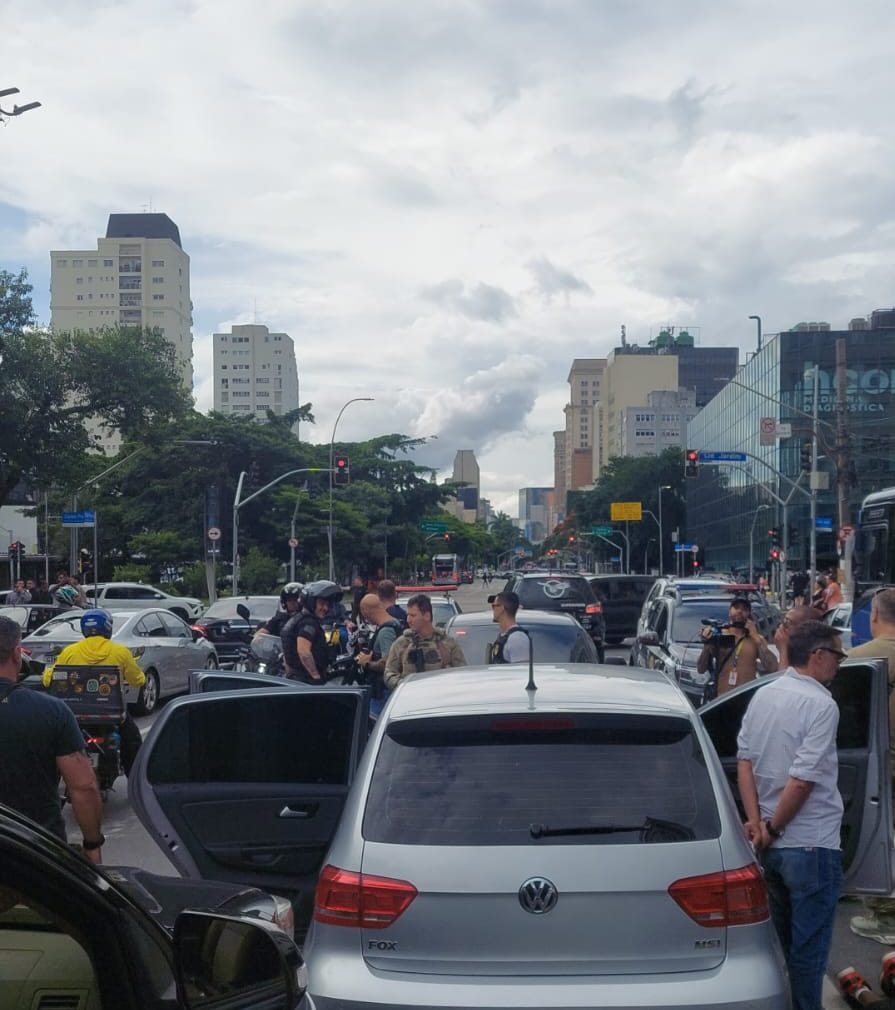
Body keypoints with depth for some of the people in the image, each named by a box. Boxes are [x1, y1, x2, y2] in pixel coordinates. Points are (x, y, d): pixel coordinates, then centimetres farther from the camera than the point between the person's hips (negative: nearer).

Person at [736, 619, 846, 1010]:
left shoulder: (763, 695, 6)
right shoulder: (821, 705, -17)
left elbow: (744, 761, 3)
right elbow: (802, 780, -21)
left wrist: (756, 821, -2)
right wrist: (773, 828, -10)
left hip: (770, 845, 7)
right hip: (811, 845, -7)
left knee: (776, 942, 20)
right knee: (808, 949, 5)